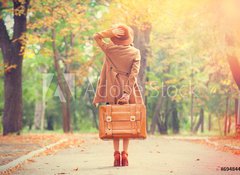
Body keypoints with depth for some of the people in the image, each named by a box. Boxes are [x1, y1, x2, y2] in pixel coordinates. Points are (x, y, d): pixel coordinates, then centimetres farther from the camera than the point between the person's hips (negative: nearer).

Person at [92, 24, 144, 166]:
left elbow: (96, 36, 13)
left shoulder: (110, 49, -2)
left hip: (113, 91, 0)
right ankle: (125, 154, -2)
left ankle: (116, 154, -1)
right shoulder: (135, 52, -2)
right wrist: (127, 93, -14)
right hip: (129, 91, 0)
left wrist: (111, 32, 1)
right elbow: (134, 74, -11)